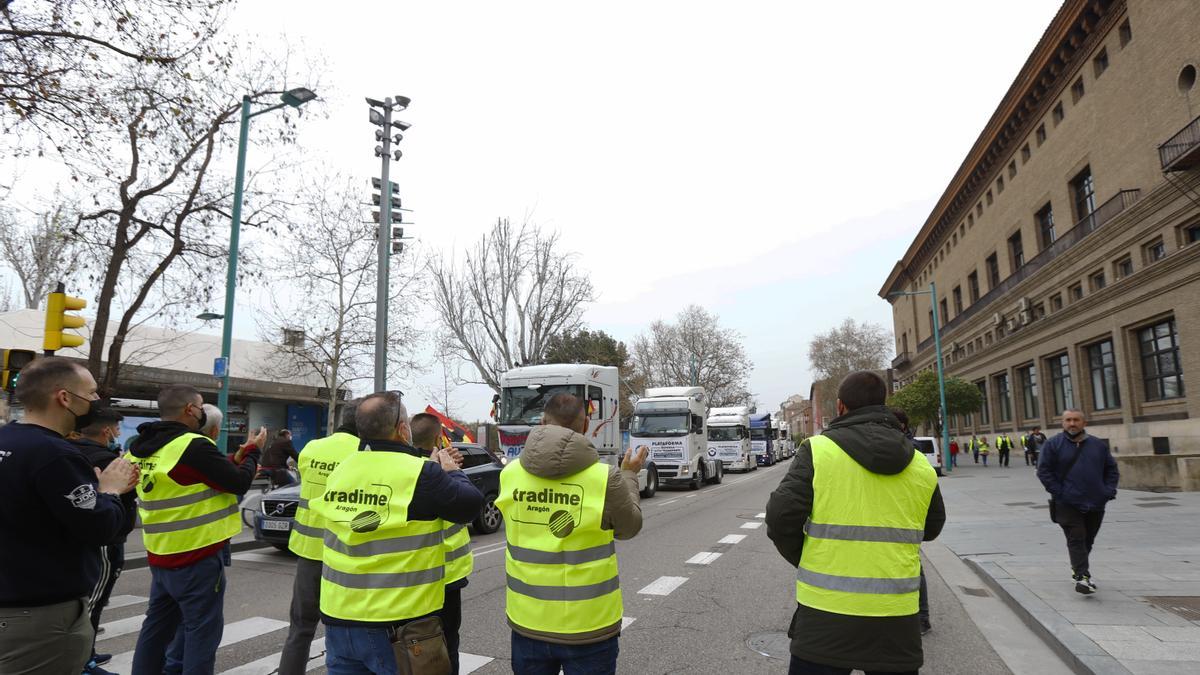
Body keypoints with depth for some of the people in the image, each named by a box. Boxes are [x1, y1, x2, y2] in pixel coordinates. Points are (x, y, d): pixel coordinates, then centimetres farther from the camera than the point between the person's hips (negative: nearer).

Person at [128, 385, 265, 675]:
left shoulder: (140, 449, 7)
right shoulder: (195, 447, -22)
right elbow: (239, 483, -15)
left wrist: (238, 457, 10)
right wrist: (253, 451, 0)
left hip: (161, 557, 8)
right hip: (198, 556, -8)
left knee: (157, 626, 19)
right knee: (202, 630, 3)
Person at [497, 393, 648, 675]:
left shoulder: (510, 474, -9)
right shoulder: (605, 478, -18)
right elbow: (629, 528, 0)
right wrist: (629, 476, 14)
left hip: (528, 624, 3)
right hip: (589, 628, -3)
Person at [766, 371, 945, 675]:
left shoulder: (818, 449, -9)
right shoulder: (921, 465, 3)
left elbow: (781, 517, -13)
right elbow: (932, 528, 16)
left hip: (826, 613, -3)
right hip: (896, 619, 3)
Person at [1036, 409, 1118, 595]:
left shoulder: (1099, 445, 8)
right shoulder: (1053, 445, -4)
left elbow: (1111, 470, 14)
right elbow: (1043, 471, -6)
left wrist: (1109, 491, 1)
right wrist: (1058, 493, -12)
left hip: (1095, 504, 4)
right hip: (1068, 505, -4)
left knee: (1088, 540, 15)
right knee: (1076, 539, -10)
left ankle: (1078, 568, 33)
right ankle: (1082, 576, -11)